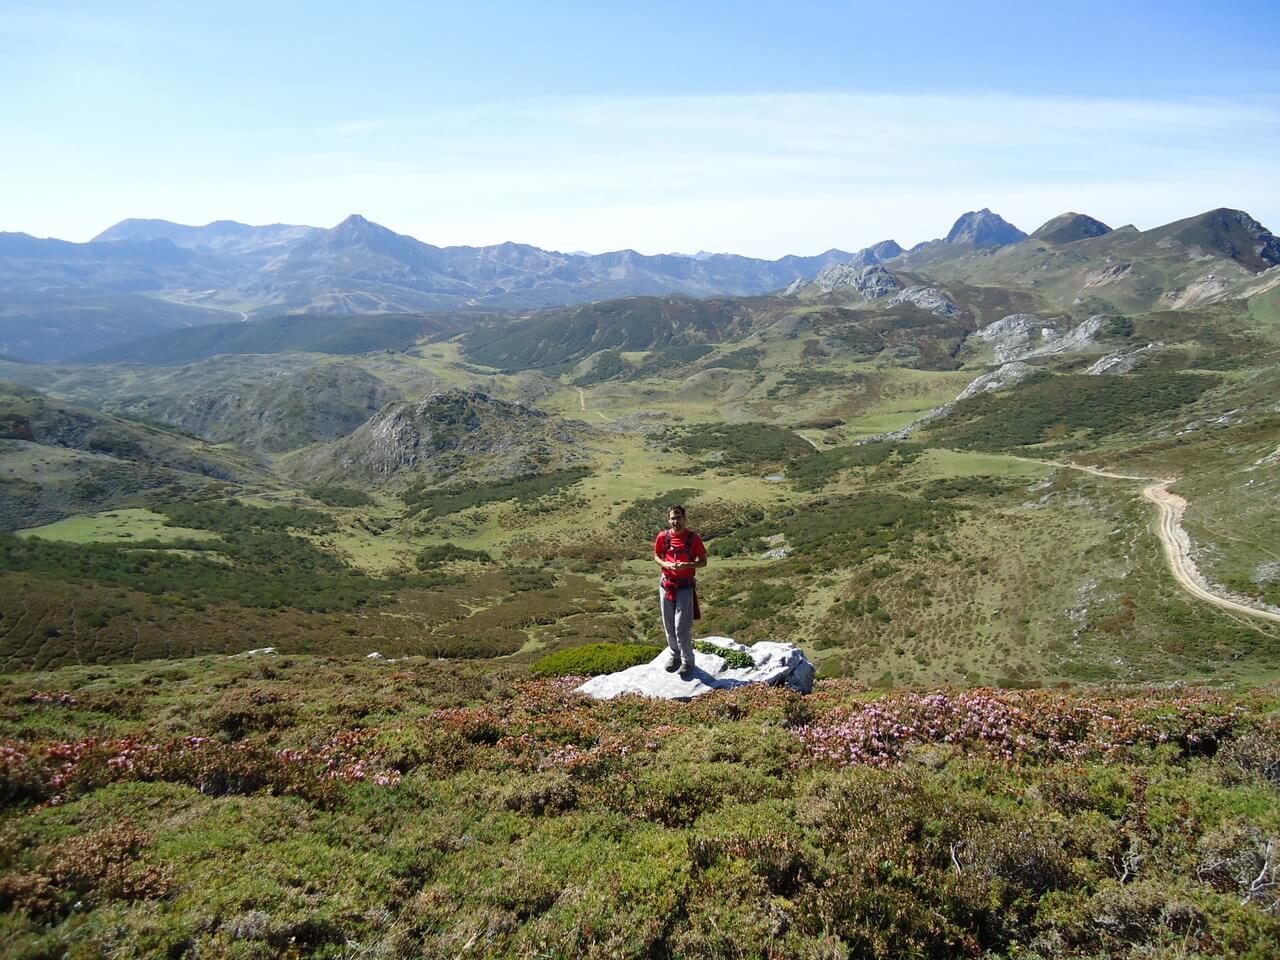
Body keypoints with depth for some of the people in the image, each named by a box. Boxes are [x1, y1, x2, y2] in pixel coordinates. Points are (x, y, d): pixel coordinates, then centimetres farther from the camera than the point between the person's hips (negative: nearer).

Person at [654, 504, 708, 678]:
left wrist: (686, 565, -20)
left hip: (685, 587, -3)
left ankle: (687, 661, 13)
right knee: (669, 626, 14)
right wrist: (665, 564, -10)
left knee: (682, 628, -5)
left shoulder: (693, 538, -10)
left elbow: (703, 561, -3)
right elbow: (656, 556, 11)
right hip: (666, 585, 3)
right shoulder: (663, 537, -3)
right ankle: (674, 655, 34)